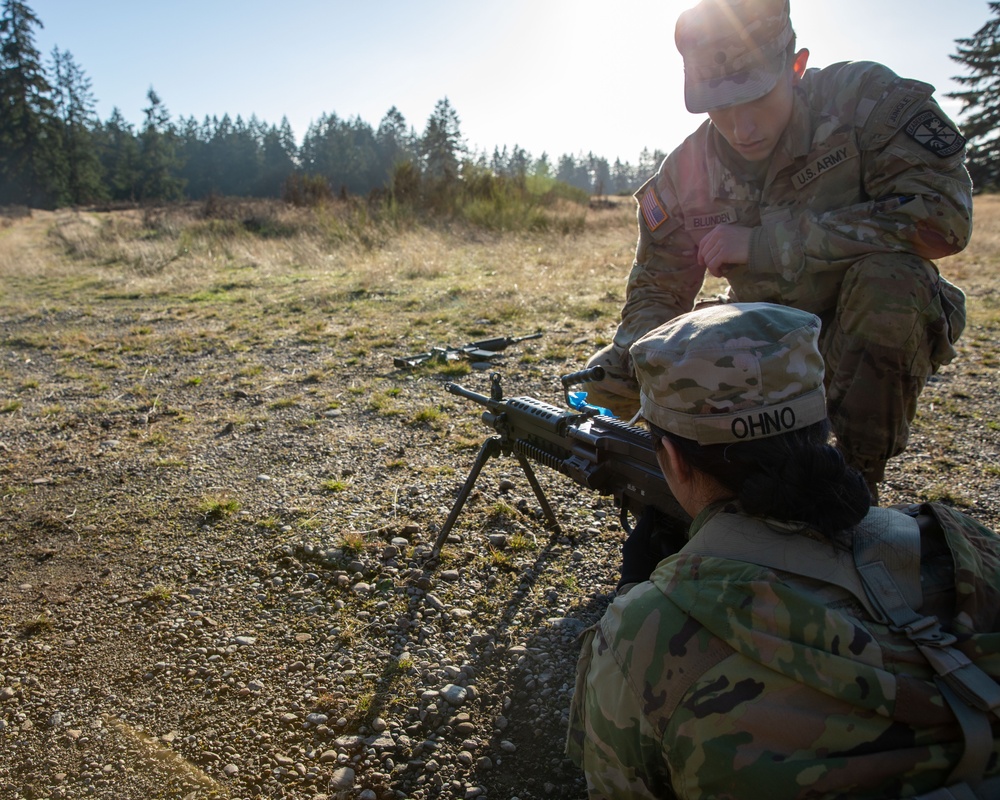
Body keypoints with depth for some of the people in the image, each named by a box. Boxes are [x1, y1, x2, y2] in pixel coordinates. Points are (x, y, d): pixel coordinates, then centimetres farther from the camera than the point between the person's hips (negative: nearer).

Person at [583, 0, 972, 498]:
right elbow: (657, 292, -2)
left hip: (881, 338, -3)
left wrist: (767, 242, -28)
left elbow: (942, 211, -28)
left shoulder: (864, 98, -17)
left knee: (887, 274, -36)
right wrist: (625, 362, -24)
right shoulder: (685, 174, -7)